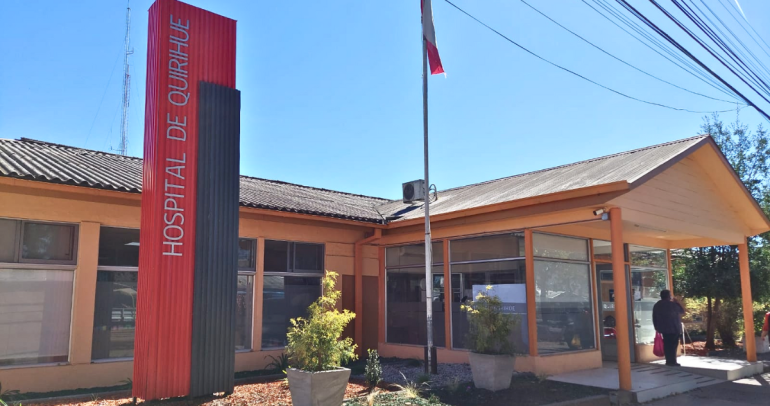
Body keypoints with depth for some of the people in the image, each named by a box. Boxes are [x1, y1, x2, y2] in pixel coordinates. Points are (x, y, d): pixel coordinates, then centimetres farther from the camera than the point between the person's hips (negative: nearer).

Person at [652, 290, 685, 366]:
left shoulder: (656, 305, 8)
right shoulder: (673, 304, -9)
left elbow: (654, 318, 10)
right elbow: (682, 311, 6)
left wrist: (657, 328, 17)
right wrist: (677, 303, 17)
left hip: (663, 328, 6)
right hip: (674, 328, -6)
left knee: (667, 345, 9)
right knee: (673, 345, -3)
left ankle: (668, 361, 11)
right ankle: (672, 361, -5)